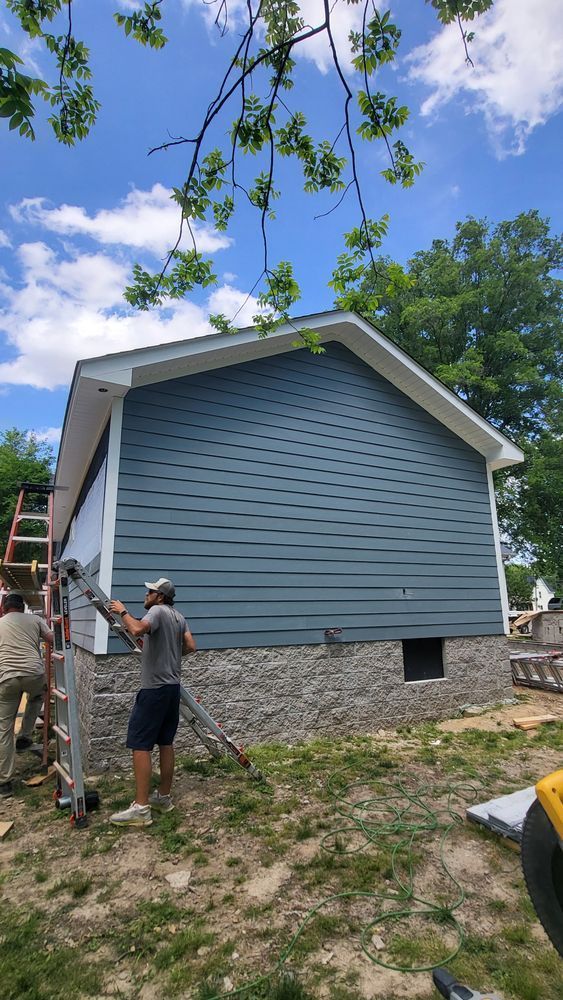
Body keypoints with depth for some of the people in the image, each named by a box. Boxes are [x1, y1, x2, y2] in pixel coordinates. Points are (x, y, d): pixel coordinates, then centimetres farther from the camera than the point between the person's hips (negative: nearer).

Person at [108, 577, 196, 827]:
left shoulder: (158, 611, -12)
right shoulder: (179, 617, 12)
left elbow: (137, 630, -32)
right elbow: (190, 646, 7)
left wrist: (123, 611, -17)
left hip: (154, 689, -9)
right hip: (172, 687, 9)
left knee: (140, 745, -4)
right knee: (166, 743, 14)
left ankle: (141, 808, -2)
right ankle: (164, 797, 24)